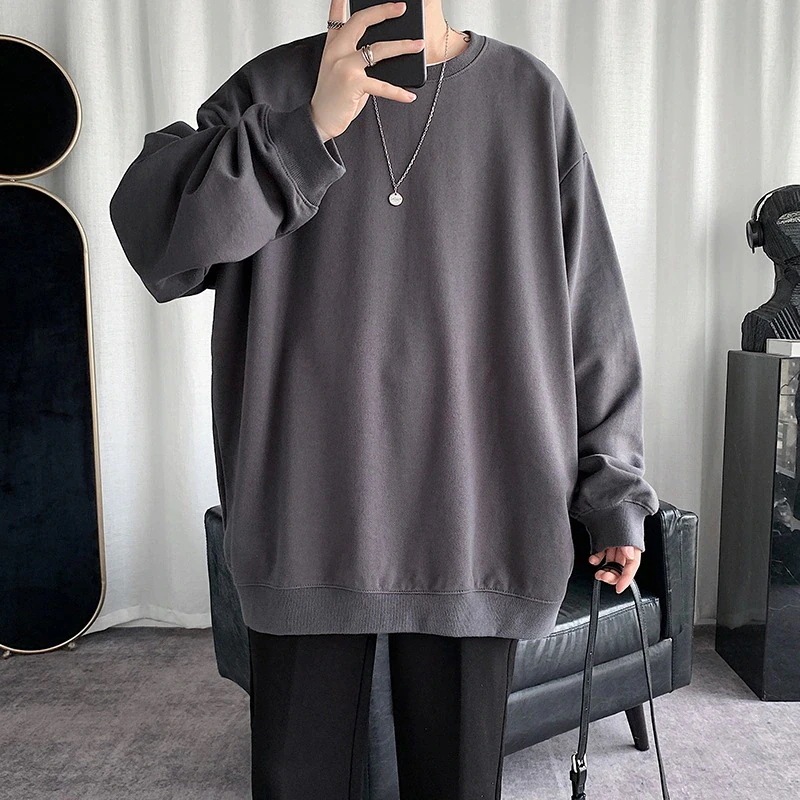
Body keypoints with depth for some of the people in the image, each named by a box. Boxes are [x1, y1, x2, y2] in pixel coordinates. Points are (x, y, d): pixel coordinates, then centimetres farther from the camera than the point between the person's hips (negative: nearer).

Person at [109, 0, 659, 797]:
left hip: (477, 516, 0)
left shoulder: (527, 94, 4)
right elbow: (148, 226, -9)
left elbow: (589, 305, 5)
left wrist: (613, 489, 5)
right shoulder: (273, 88, 4)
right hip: (307, 514, 1)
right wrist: (308, 128, -20)